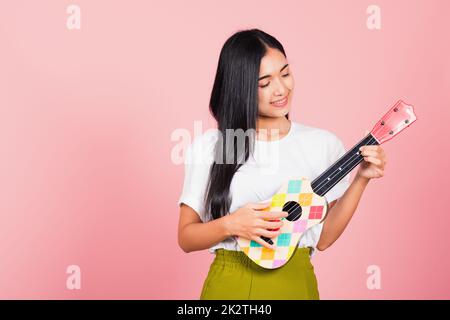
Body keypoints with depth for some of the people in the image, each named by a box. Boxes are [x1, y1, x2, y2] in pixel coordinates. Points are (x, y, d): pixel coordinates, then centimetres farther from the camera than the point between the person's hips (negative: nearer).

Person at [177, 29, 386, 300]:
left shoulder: (323, 144, -3)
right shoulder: (208, 148, -7)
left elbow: (323, 238, -2)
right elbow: (186, 238, -2)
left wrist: (361, 179, -10)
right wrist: (231, 225, -18)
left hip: (294, 283, 1)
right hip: (228, 285, -1)